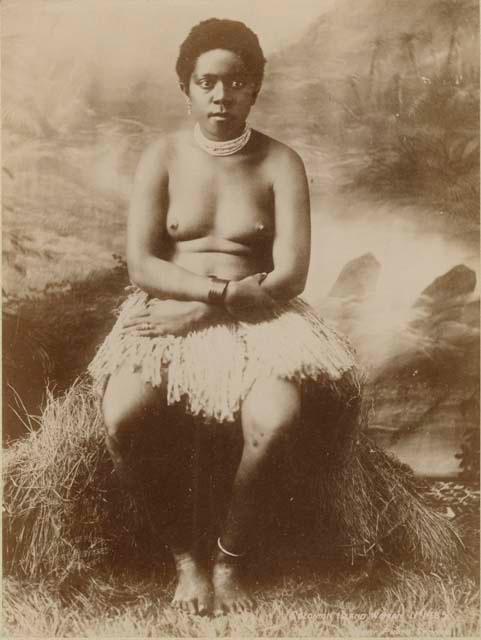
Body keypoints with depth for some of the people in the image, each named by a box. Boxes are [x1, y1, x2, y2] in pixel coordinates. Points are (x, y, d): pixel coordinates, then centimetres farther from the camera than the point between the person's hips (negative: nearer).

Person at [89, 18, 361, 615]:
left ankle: (229, 560, -4)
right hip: (167, 311, 1)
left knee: (278, 417, -31)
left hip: (258, 316, 0)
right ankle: (183, 558, -3)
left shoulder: (280, 163, 0)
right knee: (121, 415, -27)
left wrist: (200, 312, -17)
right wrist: (222, 288, -19)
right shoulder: (162, 157, 3)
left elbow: (291, 275, -9)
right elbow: (141, 265, -5)